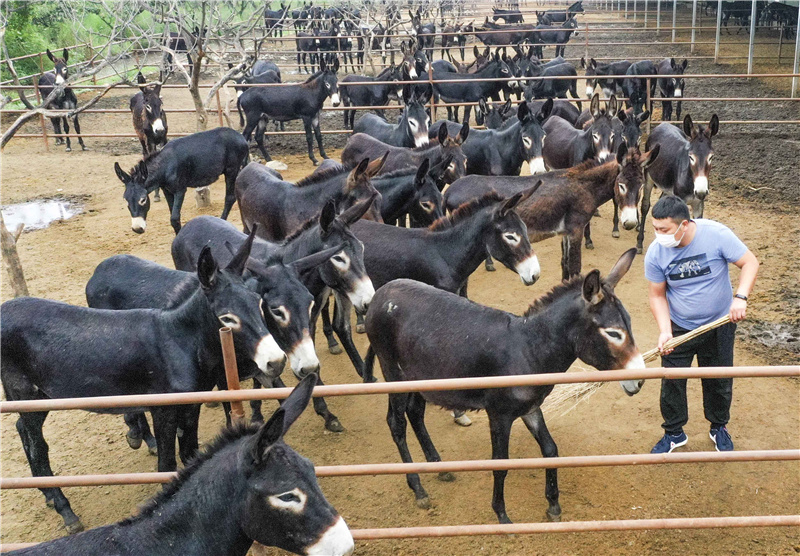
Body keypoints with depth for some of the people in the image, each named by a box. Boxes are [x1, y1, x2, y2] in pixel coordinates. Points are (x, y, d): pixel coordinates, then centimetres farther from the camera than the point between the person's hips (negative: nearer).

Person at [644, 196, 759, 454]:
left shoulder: (716, 234, -24)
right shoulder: (655, 253, -17)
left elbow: (750, 262, -15)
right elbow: (657, 295, -7)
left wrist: (740, 297, -30)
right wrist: (664, 330, -21)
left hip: (719, 326, -1)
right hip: (679, 328, 1)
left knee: (720, 382, 16)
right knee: (671, 383, 7)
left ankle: (719, 428, 42)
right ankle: (674, 433, 31)